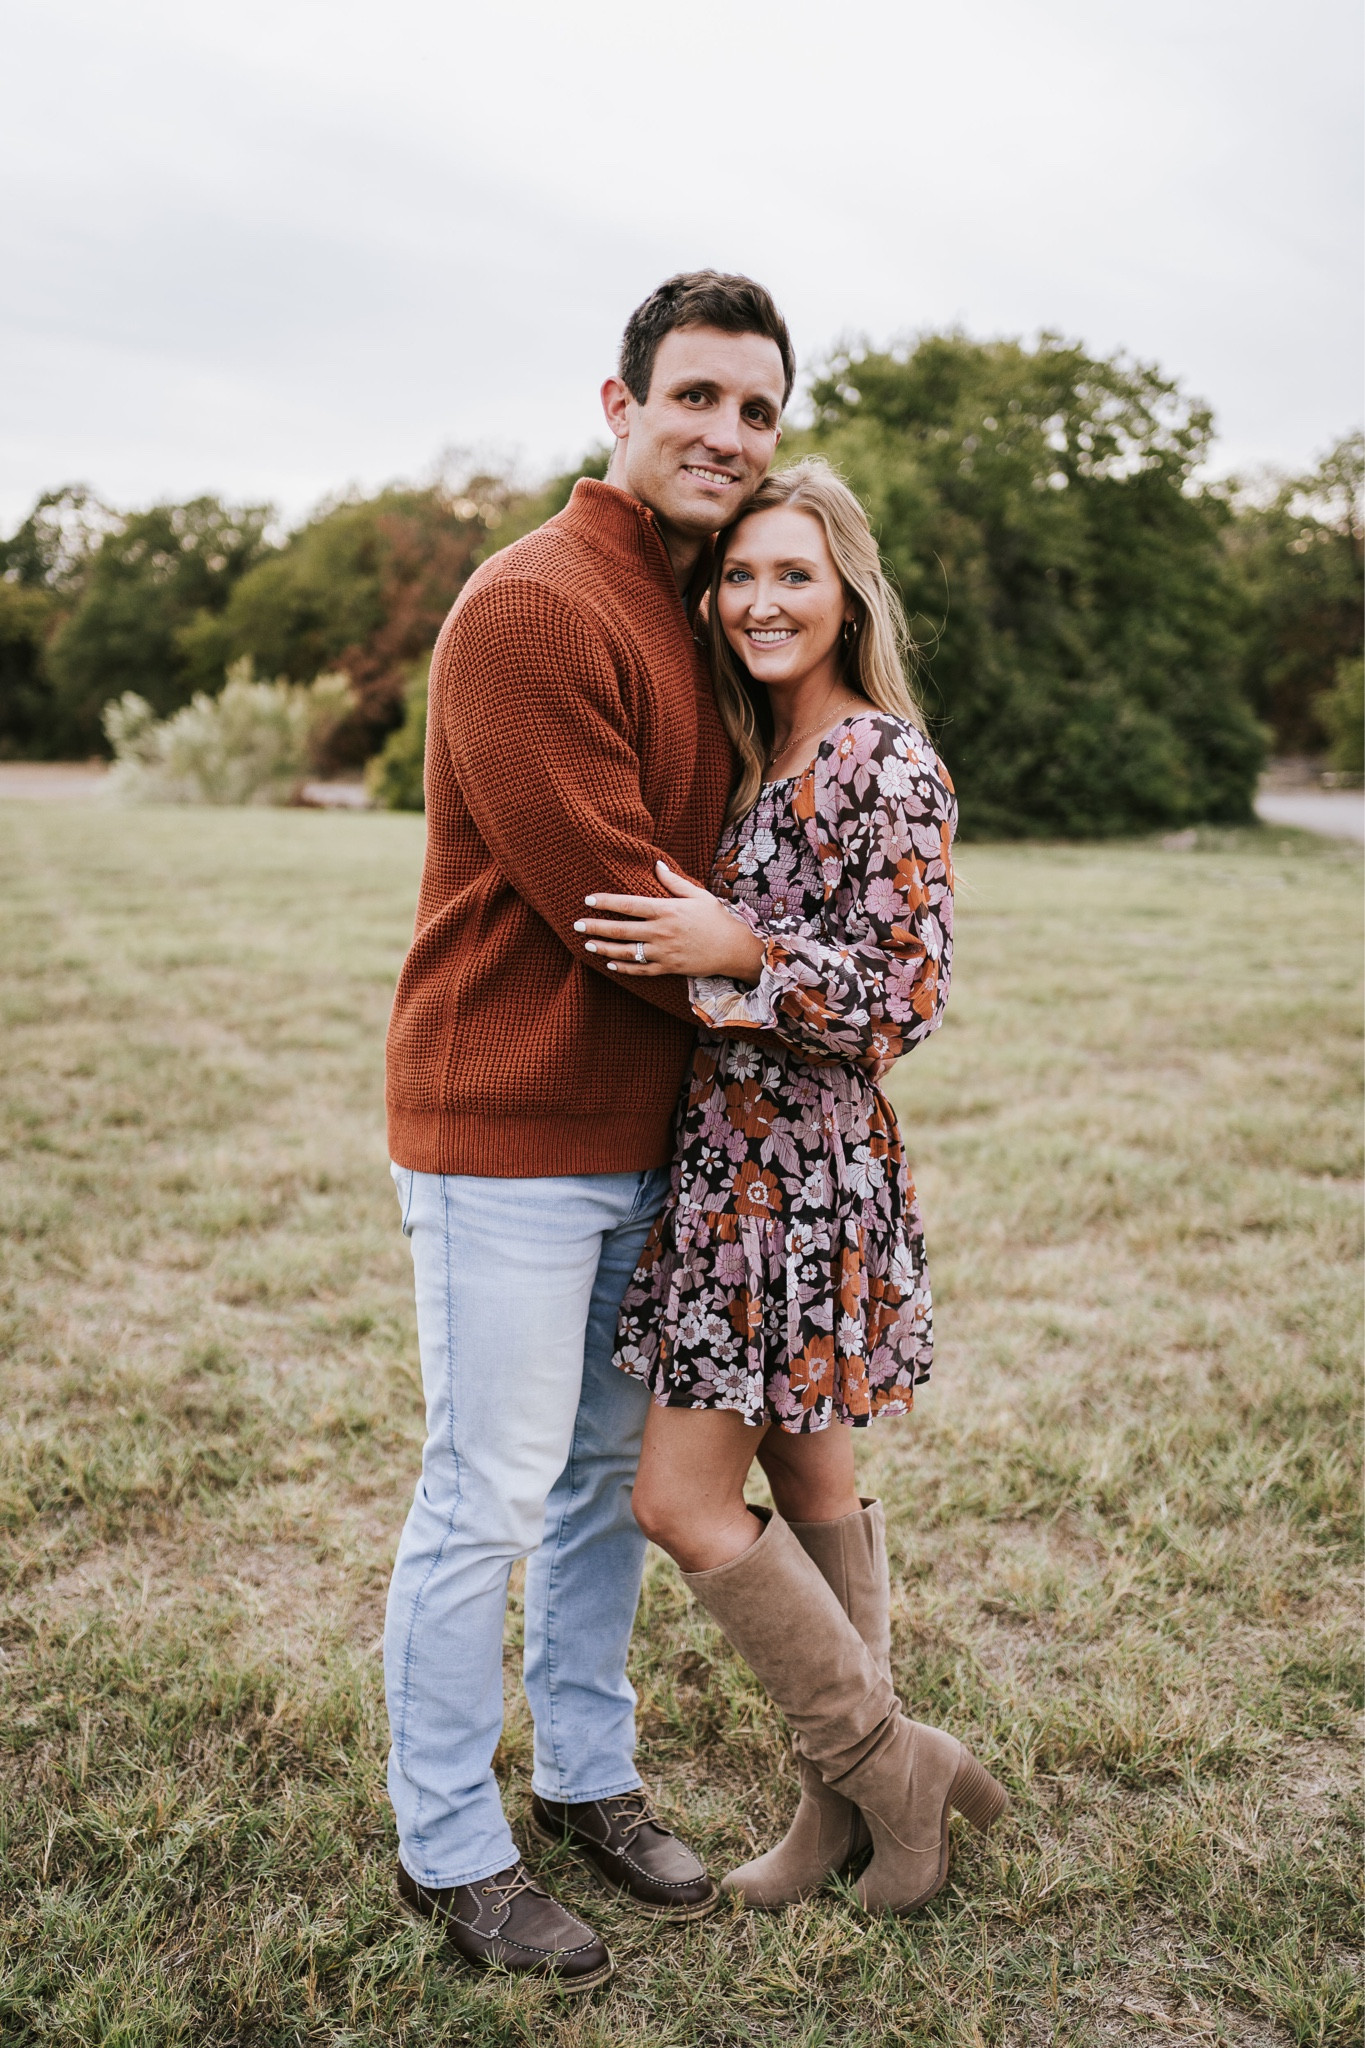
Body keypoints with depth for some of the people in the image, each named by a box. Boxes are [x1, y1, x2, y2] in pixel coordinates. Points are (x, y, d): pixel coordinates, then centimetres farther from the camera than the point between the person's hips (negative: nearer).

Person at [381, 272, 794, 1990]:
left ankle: (587, 1779, 36)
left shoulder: (702, 616, 14)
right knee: (484, 1503, 3)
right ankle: (449, 1850, 22)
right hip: (510, 1133, -8)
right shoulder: (532, 609, -15)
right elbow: (614, 900, -19)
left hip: (644, 1137, 9)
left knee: (611, 1477, 18)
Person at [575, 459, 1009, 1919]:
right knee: (806, 1484, 15)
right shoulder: (760, 760, 13)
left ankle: (886, 1763, 13)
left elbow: (909, 999, -17)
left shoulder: (886, 767, -13)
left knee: (681, 1497, -4)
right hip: (733, 1156, 9)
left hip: (802, 1170, -9)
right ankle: (853, 1800, 30)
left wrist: (742, 953, -26)